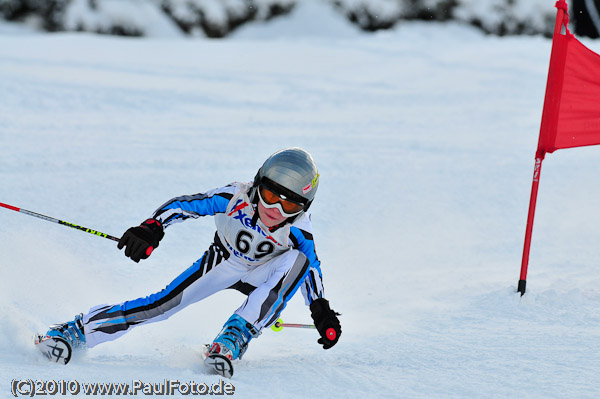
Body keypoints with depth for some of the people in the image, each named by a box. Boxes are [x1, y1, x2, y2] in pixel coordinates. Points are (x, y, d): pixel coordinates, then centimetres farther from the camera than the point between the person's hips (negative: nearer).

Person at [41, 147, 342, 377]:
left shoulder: (298, 230, -27)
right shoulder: (235, 198, -30)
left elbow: (312, 269, -11)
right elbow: (183, 205, -26)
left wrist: (321, 310, -19)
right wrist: (152, 228, -42)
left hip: (261, 276, 0)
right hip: (221, 264, 0)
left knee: (298, 261, -32)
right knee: (161, 305, -18)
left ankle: (231, 341, -36)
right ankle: (74, 331, -5)